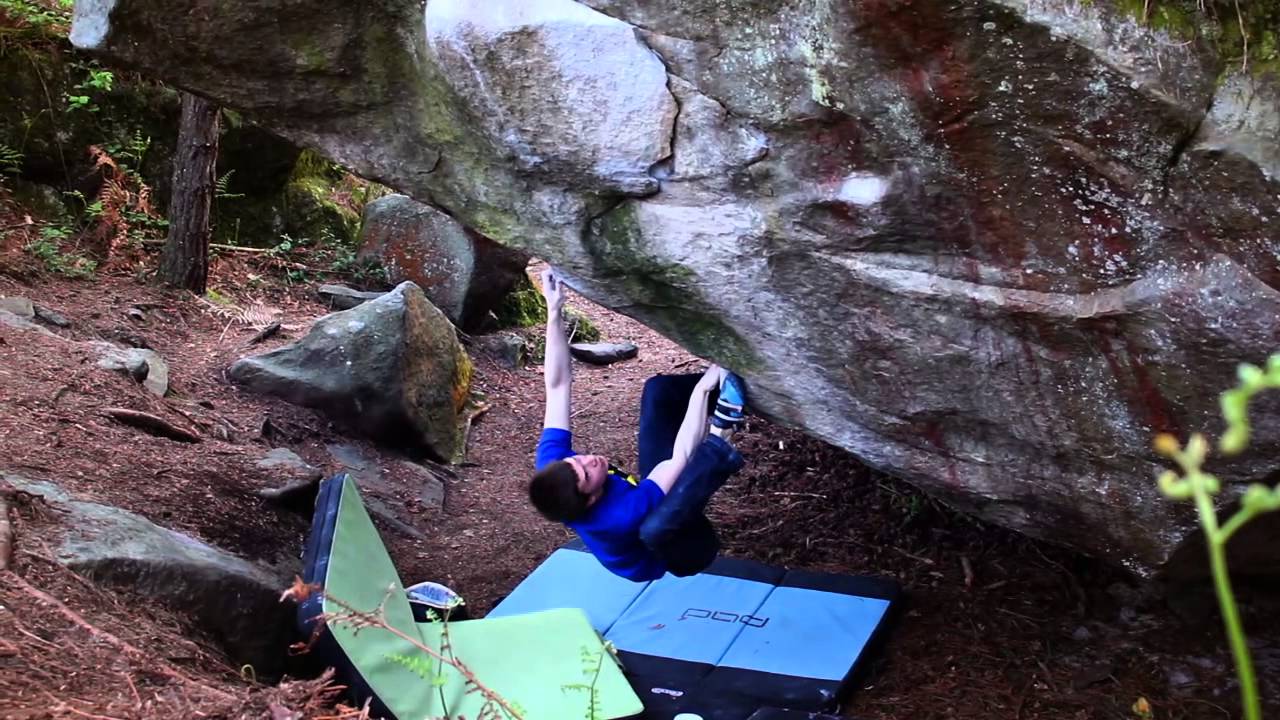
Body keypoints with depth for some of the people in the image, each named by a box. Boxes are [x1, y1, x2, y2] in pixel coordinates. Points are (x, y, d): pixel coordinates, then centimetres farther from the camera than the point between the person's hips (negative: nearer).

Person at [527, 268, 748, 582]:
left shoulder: (550, 467, -26)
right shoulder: (619, 517, -43)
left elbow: (557, 386, -20)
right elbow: (681, 457, -38)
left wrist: (554, 312, -22)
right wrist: (700, 392, -32)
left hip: (651, 494, 7)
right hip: (681, 550, -7)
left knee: (659, 388, -3)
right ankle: (720, 434, -29)